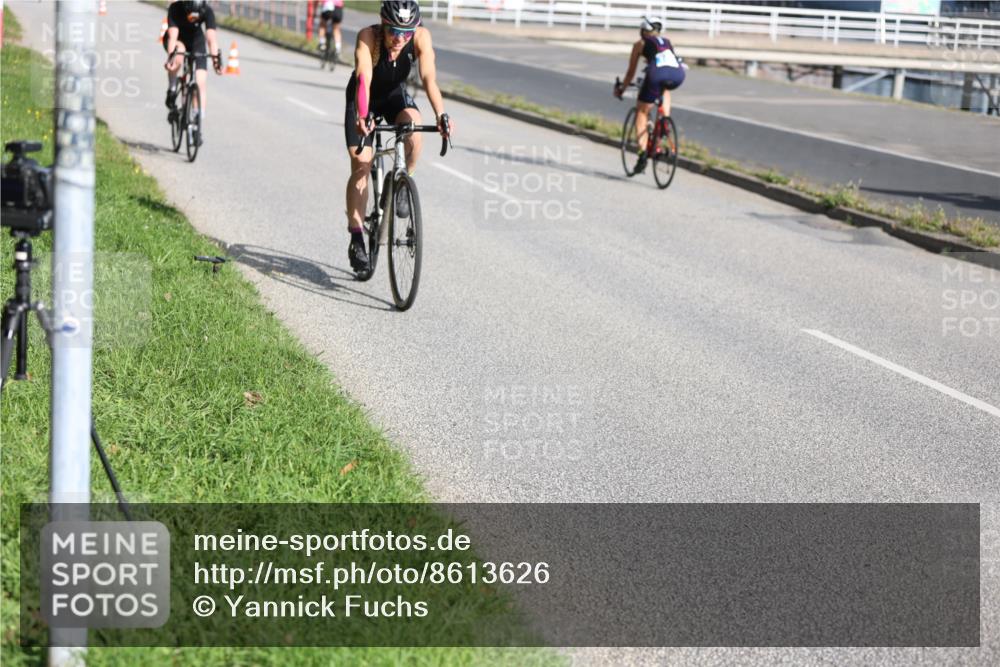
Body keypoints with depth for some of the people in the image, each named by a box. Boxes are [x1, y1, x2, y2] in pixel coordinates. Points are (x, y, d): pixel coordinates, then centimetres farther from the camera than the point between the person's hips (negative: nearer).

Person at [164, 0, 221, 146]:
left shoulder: (207, 12, -29)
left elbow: (211, 36, -39)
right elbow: (172, 36, -41)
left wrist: (216, 57, -53)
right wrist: (171, 56, -56)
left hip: (196, 41, 1)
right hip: (177, 41, -1)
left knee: (200, 83, -12)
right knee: (179, 51, -38)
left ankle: (197, 127, -5)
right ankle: (172, 91, -17)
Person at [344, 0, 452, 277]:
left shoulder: (421, 37, -27)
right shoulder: (368, 37, -33)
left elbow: (429, 78, -36)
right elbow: (364, 79, -44)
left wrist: (440, 115, -51)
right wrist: (363, 117, -60)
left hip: (396, 94, 2)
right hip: (363, 99, -1)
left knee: (412, 123, -32)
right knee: (361, 165, -12)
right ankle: (356, 239, -5)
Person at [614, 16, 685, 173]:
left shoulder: (640, 44, 24)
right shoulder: (667, 42, 35)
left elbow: (631, 72, 29)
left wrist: (621, 89, 43)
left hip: (658, 74, -3)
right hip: (678, 75, 4)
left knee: (641, 113, 12)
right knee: (665, 89, 40)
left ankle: (643, 153, -2)